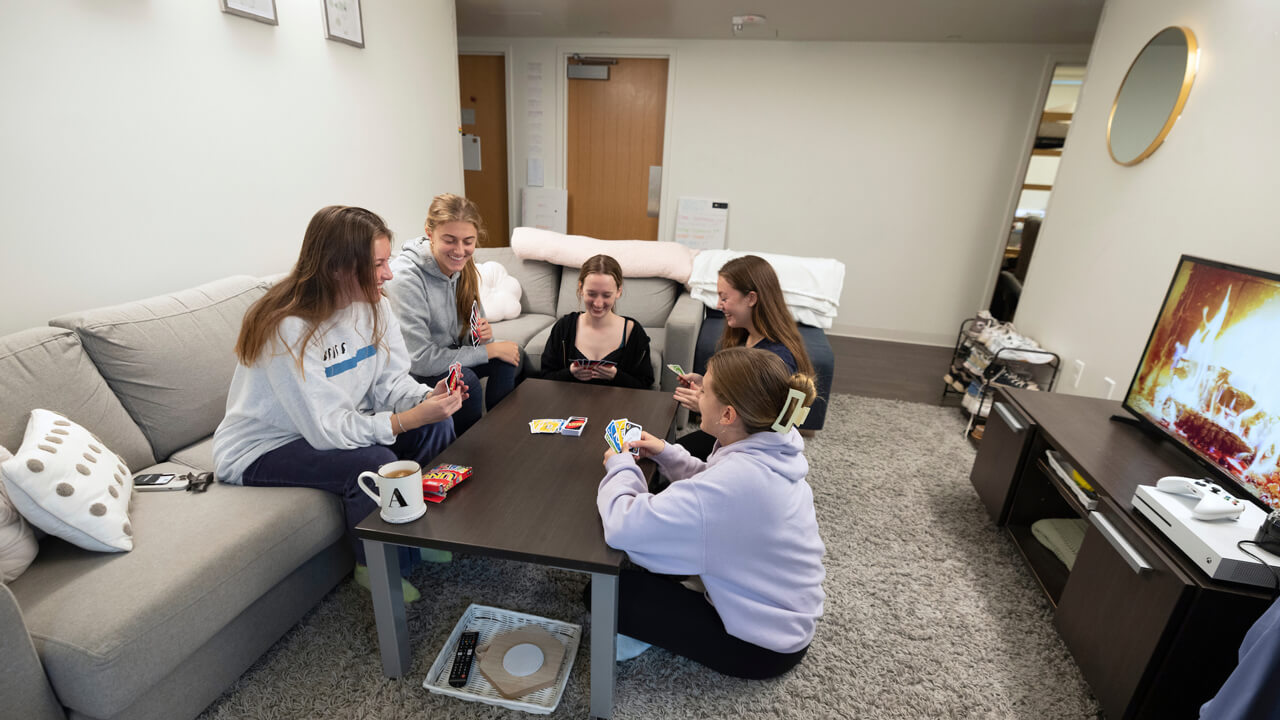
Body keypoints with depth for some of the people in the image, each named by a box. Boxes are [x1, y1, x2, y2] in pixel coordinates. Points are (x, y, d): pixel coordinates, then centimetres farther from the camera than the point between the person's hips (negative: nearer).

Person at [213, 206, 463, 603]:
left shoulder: (373, 305, -8)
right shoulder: (288, 329, -30)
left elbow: (391, 380, -6)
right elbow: (327, 429, -31)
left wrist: (426, 399, -27)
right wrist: (410, 418, -37)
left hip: (337, 426, 7)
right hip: (261, 449, -6)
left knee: (437, 425, -13)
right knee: (376, 463, -31)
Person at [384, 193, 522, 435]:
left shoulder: (462, 266, -6)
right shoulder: (405, 277, -28)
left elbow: (474, 322, 8)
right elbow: (420, 360, -30)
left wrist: (483, 333, -18)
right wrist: (490, 350, -24)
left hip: (449, 353, 7)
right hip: (411, 370, -7)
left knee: (510, 358, -10)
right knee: (464, 380, -30)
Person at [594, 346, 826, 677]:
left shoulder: (735, 480, -38)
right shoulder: (775, 449, -10)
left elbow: (622, 526, -36)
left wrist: (621, 466, -17)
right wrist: (667, 454, -2)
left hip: (762, 645, -8)